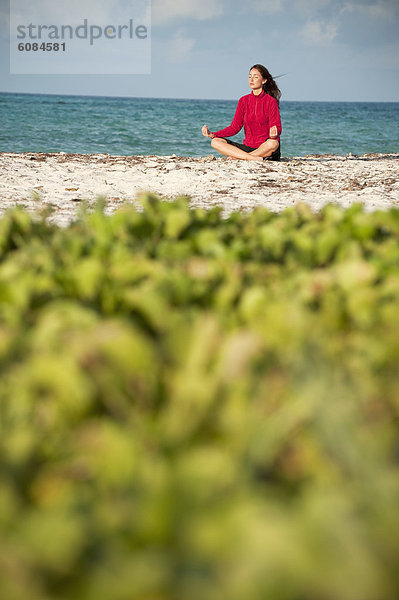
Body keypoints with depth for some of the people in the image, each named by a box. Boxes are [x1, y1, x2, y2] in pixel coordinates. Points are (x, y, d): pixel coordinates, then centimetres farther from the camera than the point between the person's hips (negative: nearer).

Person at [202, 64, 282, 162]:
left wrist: (274, 134, -35)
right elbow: (235, 127, 6)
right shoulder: (243, 101, 9)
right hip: (248, 146, 4)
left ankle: (236, 157, -27)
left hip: (265, 147, -4)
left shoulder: (271, 101, -4)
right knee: (215, 142, -13)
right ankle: (254, 158, -28)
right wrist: (212, 134, -6)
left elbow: (277, 127, -10)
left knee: (273, 143, -40)